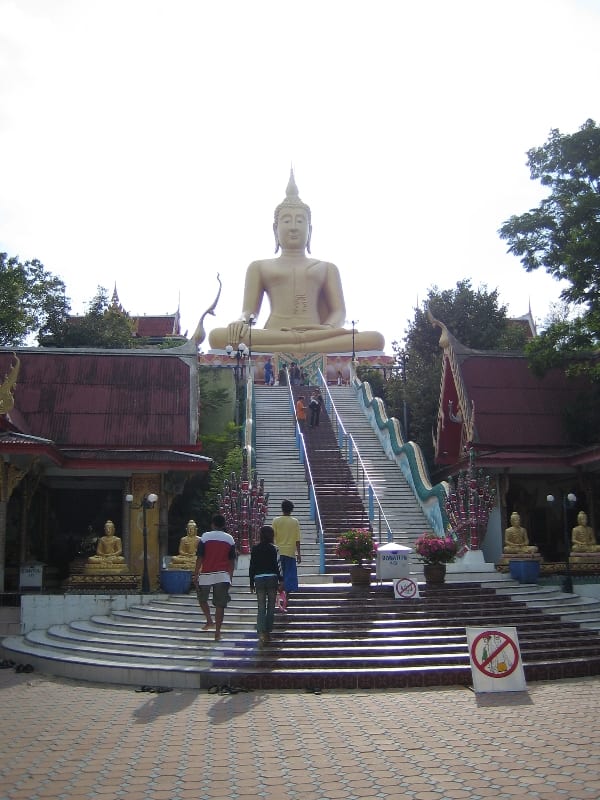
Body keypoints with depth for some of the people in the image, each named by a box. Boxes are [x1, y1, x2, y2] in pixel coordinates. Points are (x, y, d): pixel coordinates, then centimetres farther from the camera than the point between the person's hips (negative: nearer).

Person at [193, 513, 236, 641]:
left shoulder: (205, 537, -3)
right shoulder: (229, 539, 4)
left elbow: (200, 558, -5)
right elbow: (232, 560, 7)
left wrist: (196, 575, 2)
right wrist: (230, 577, 15)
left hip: (206, 575, -1)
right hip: (223, 576, 1)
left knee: (202, 599, 21)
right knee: (220, 604, 3)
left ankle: (210, 621, 10)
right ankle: (217, 632, 2)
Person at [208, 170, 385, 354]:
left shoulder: (327, 268, 25)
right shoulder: (259, 267, 24)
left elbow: (339, 311, 13)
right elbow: (249, 310, 14)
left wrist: (329, 327, -13)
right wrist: (242, 322, -13)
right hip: (271, 337, 0)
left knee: (376, 339, -29)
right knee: (217, 336, -34)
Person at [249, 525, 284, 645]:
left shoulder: (255, 549, 3)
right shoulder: (274, 548, -4)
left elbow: (251, 567, 5)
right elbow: (278, 566, -8)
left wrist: (251, 583, 12)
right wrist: (281, 581, -5)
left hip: (258, 579, 2)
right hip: (272, 578, -1)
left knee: (261, 608, 1)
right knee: (271, 607, 11)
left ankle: (261, 632, -14)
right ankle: (268, 632, 15)